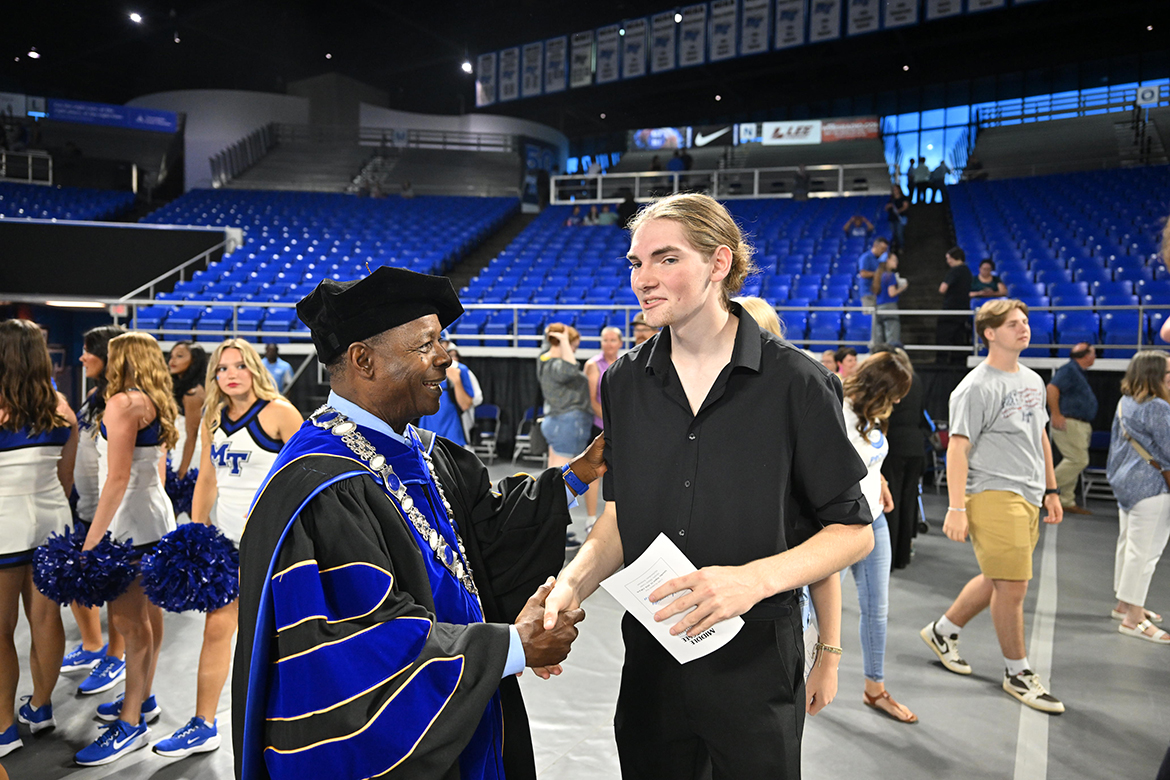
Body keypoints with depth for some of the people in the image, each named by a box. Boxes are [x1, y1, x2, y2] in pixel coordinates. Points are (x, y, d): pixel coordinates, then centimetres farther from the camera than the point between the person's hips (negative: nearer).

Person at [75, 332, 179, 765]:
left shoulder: (122, 403, -15)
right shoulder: (155, 404, 12)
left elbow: (118, 478, -21)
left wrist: (91, 539, -21)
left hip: (130, 520, -10)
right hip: (154, 513, 10)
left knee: (128, 619, -5)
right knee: (146, 611, 16)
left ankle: (132, 723, 2)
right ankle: (143, 698, 29)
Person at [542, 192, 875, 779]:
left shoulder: (795, 383, -13)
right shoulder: (624, 383, 0)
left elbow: (853, 531, -8)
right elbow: (620, 514, 5)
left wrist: (756, 579, -23)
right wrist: (574, 581, -14)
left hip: (757, 657, -3)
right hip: (650, 654, 4)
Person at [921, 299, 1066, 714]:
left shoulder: (1033, 380, 15)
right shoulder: (976, 388, -11)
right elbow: (958, 448, -16)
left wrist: (1051, 489, 21)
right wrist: (956, 508, -21)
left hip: (1029, 497, 9)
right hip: (994, 495, -8)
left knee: (997, 580, 16)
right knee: (1012, 587, -4)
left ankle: (943, 631, 35)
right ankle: (1018, 672, 14)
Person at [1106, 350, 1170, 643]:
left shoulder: (1125, 402, 9)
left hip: (1126, 483, 10)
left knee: (1128, 544, 19)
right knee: (1145, 551, -5)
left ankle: (1125, 604, 31)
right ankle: (1133, 618, -1)